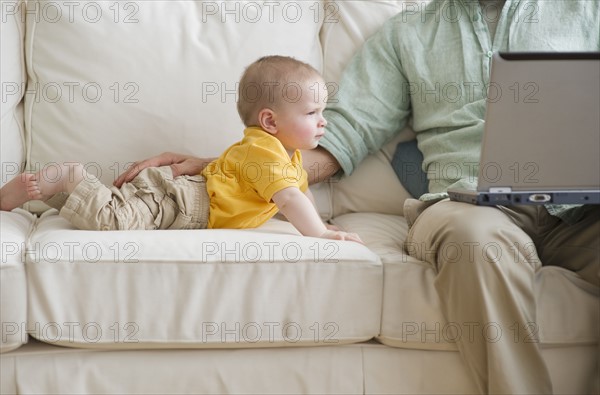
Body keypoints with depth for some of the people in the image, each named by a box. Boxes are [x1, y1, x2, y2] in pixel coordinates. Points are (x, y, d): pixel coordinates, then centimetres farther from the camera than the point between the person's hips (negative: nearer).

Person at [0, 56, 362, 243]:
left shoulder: (290, 153, 13)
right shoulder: (264, 150, -20)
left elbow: (301, 188, 30)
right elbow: (288, 198, -31)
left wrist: (319, 222, 19)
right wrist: (318, 235, -31)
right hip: (173, 202, -10)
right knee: (114, 219, -27)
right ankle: (65, 178, -11)